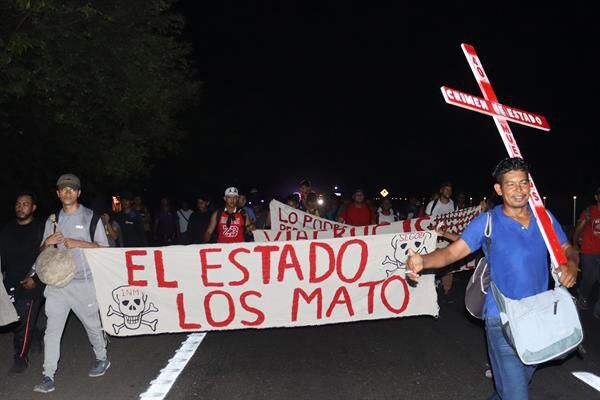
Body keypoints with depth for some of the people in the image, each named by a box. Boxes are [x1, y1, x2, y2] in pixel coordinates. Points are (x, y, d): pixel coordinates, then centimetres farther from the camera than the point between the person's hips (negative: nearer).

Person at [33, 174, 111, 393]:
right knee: (52, 329, -1)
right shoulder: (53, 220, 12)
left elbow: (104, 248, -3)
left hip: (84, 282, -3)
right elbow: (42, 252, 16)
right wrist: (47, 242, -7)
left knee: (92, 323, 10)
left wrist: (78, 243, -16)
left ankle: (102, 359, 31)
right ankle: (48, 377, 6)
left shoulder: (90, 217, 0)